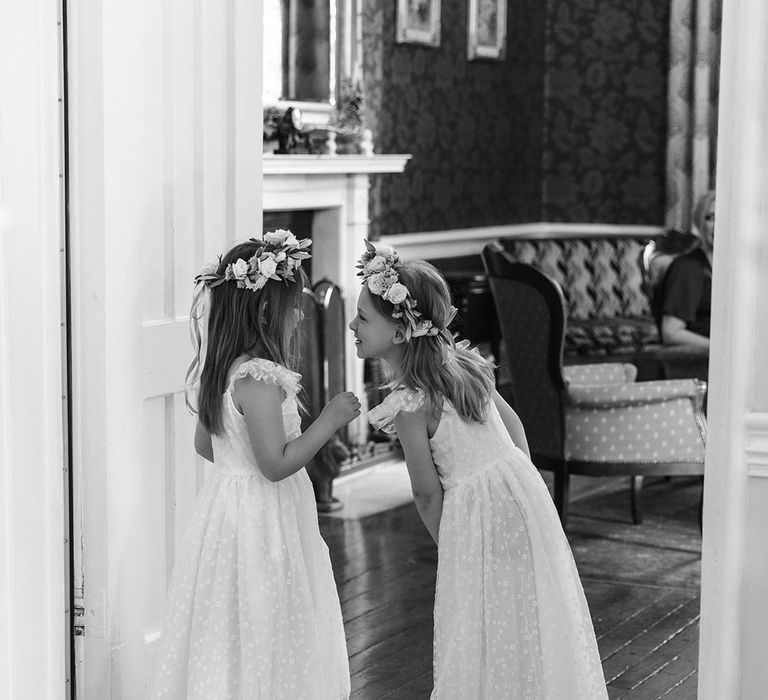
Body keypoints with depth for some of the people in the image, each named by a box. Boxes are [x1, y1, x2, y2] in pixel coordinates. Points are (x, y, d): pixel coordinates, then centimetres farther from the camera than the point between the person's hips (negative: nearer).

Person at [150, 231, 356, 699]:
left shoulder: (222, 372, 6)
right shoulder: (260, 379, -23)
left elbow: (205, 445, 16)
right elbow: (276, 464, -24)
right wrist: (329, 420, -18)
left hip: (230, 499, 9)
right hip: (264, 521, -9)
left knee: (233, 642, 15)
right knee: (263, 639, -1)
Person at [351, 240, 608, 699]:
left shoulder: (409, 404, -18)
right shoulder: (460, 362, 4)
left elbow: (427, 494, -11)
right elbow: (512, 423, 13)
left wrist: (448, 546, 4)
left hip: (476, 511, -8)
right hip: (524, 493, 8)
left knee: (487, 636, 7)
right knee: (537, 632, 18)